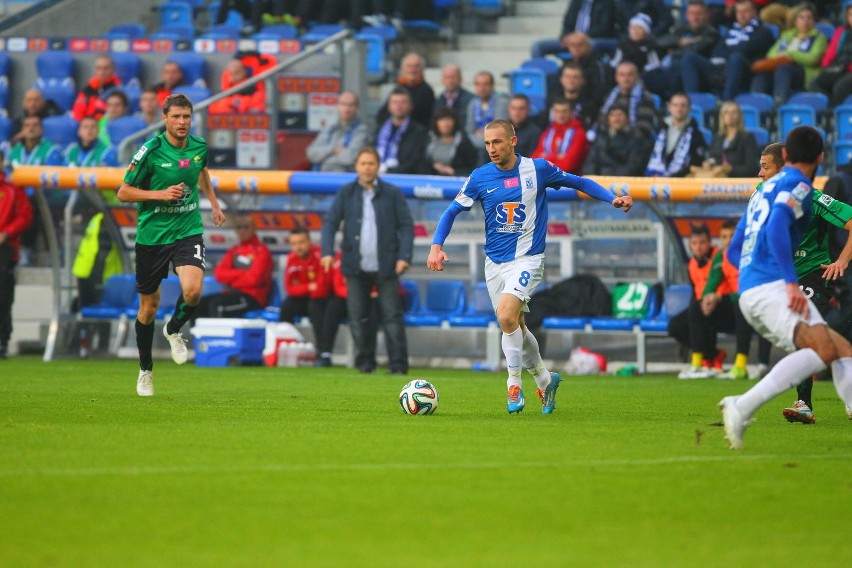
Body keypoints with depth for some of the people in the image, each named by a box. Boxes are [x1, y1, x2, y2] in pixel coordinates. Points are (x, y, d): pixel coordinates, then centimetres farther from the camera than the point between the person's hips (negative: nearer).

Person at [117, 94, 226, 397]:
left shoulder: (199, 147, 0)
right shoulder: (150, 151, -13)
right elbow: (123, 193, -9)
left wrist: (214, 203, 26)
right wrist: (161, 194, -19)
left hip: (188, 230, 2)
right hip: (152, 233, -2)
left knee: (193, 290, -23)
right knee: (149, 304, 7)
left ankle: (174, 330, 10)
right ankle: (145, 370, 26)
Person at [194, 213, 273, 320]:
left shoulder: (261, 250, -6)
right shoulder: (234, 250, 15)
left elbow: (253, 278, -16)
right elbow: (219, 273, 5)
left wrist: (230, 279, -3)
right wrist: (241, 274, -10)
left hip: (254, 298, -7)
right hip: (233, 294, 7)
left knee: (216, 305, -30)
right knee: (199, 304, -8)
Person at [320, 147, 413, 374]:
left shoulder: (393, 194, 3)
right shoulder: (345, 193, 7)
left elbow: (406, 226, 2)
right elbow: (330, 222, 3)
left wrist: (404, 257, -10)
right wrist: (327, 251, -12)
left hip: (385, 267, -2)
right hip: (356, 268, 2)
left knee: (392, 316, -5)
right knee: (358, 317, 5)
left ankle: (399, 364, -4)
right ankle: (365, 362, 15)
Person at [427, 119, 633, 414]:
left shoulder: (537, 169, -5)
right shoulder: (480, 177, -1)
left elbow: (579, 182, 8)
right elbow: (451, 212, 4)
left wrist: (613, 198, -3)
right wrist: (436, 246, -10)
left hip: (527, 258, -4)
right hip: (495, 262, 4)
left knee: (506, 316, -24)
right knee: (515, 326, 10)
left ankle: (514, 385, -10)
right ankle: (545, 379, 33)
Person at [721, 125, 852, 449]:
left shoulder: (766, 189, 27)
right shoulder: (797, 185, 0)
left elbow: (734, 251, 31)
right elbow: (776, 227, -20)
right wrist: (791, 283, -25)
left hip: (749, 290, 9)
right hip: (771, 286, -9)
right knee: (823, 348, -27)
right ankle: (742, 408, -34)